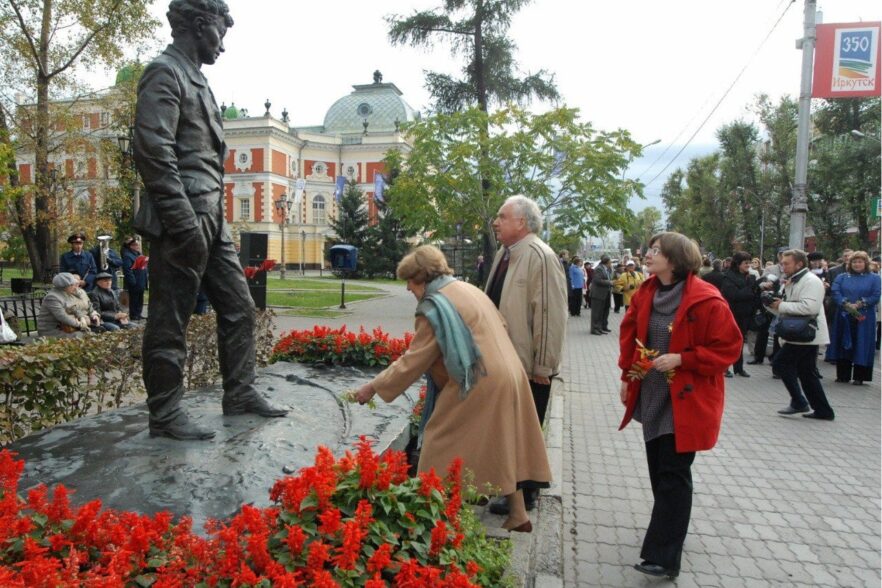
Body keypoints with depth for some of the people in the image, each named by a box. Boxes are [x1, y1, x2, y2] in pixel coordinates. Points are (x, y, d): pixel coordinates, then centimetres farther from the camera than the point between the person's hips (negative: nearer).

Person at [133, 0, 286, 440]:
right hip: (183, 222, -10)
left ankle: (240, 394, 22)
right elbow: (154, 153, -18)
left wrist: (211, 218, 19)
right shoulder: (164, 73, -7)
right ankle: (165, 414, 10)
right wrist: (185, 223, -23)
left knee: (239, 308, 12)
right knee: (170, 322, -1)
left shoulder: (195, 78, 22)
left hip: (212, 219, 10)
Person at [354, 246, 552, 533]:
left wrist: (374, 387, -3)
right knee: (503, 447, 17)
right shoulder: (468, 289, 11)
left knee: (447, 449, 5)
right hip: (507, 378, 9)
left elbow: (412, 361, -12)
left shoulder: (435, 307, -13)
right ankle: (518, 514, 25)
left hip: (478, 386, -9)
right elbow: (500, 326, 18)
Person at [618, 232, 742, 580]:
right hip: (652, 395, 7)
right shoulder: (645, 294, 2)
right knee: (659, 469, 17)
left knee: (673, 475, -4)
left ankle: (664, 557, 4)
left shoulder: (706, 300, -17)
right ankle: (670, 534, 37)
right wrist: (627, 375, 9)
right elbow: (629, 334, 12)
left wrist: (682, 359, -22)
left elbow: (728, 348, -14)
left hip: (686, 400, -6)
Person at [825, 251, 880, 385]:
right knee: (844, 345, 4)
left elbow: (876, 296, -4)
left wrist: (859, 304, -15)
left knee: (861, 346, 0)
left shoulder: (874, 278, 6)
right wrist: (846, 304, -16)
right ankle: (843, 375, 12)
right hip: (844, 316, 2)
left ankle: (859, 377, 8)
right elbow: (835, 292, -2)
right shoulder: (842, 277, 11)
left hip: (864, 318, -2)